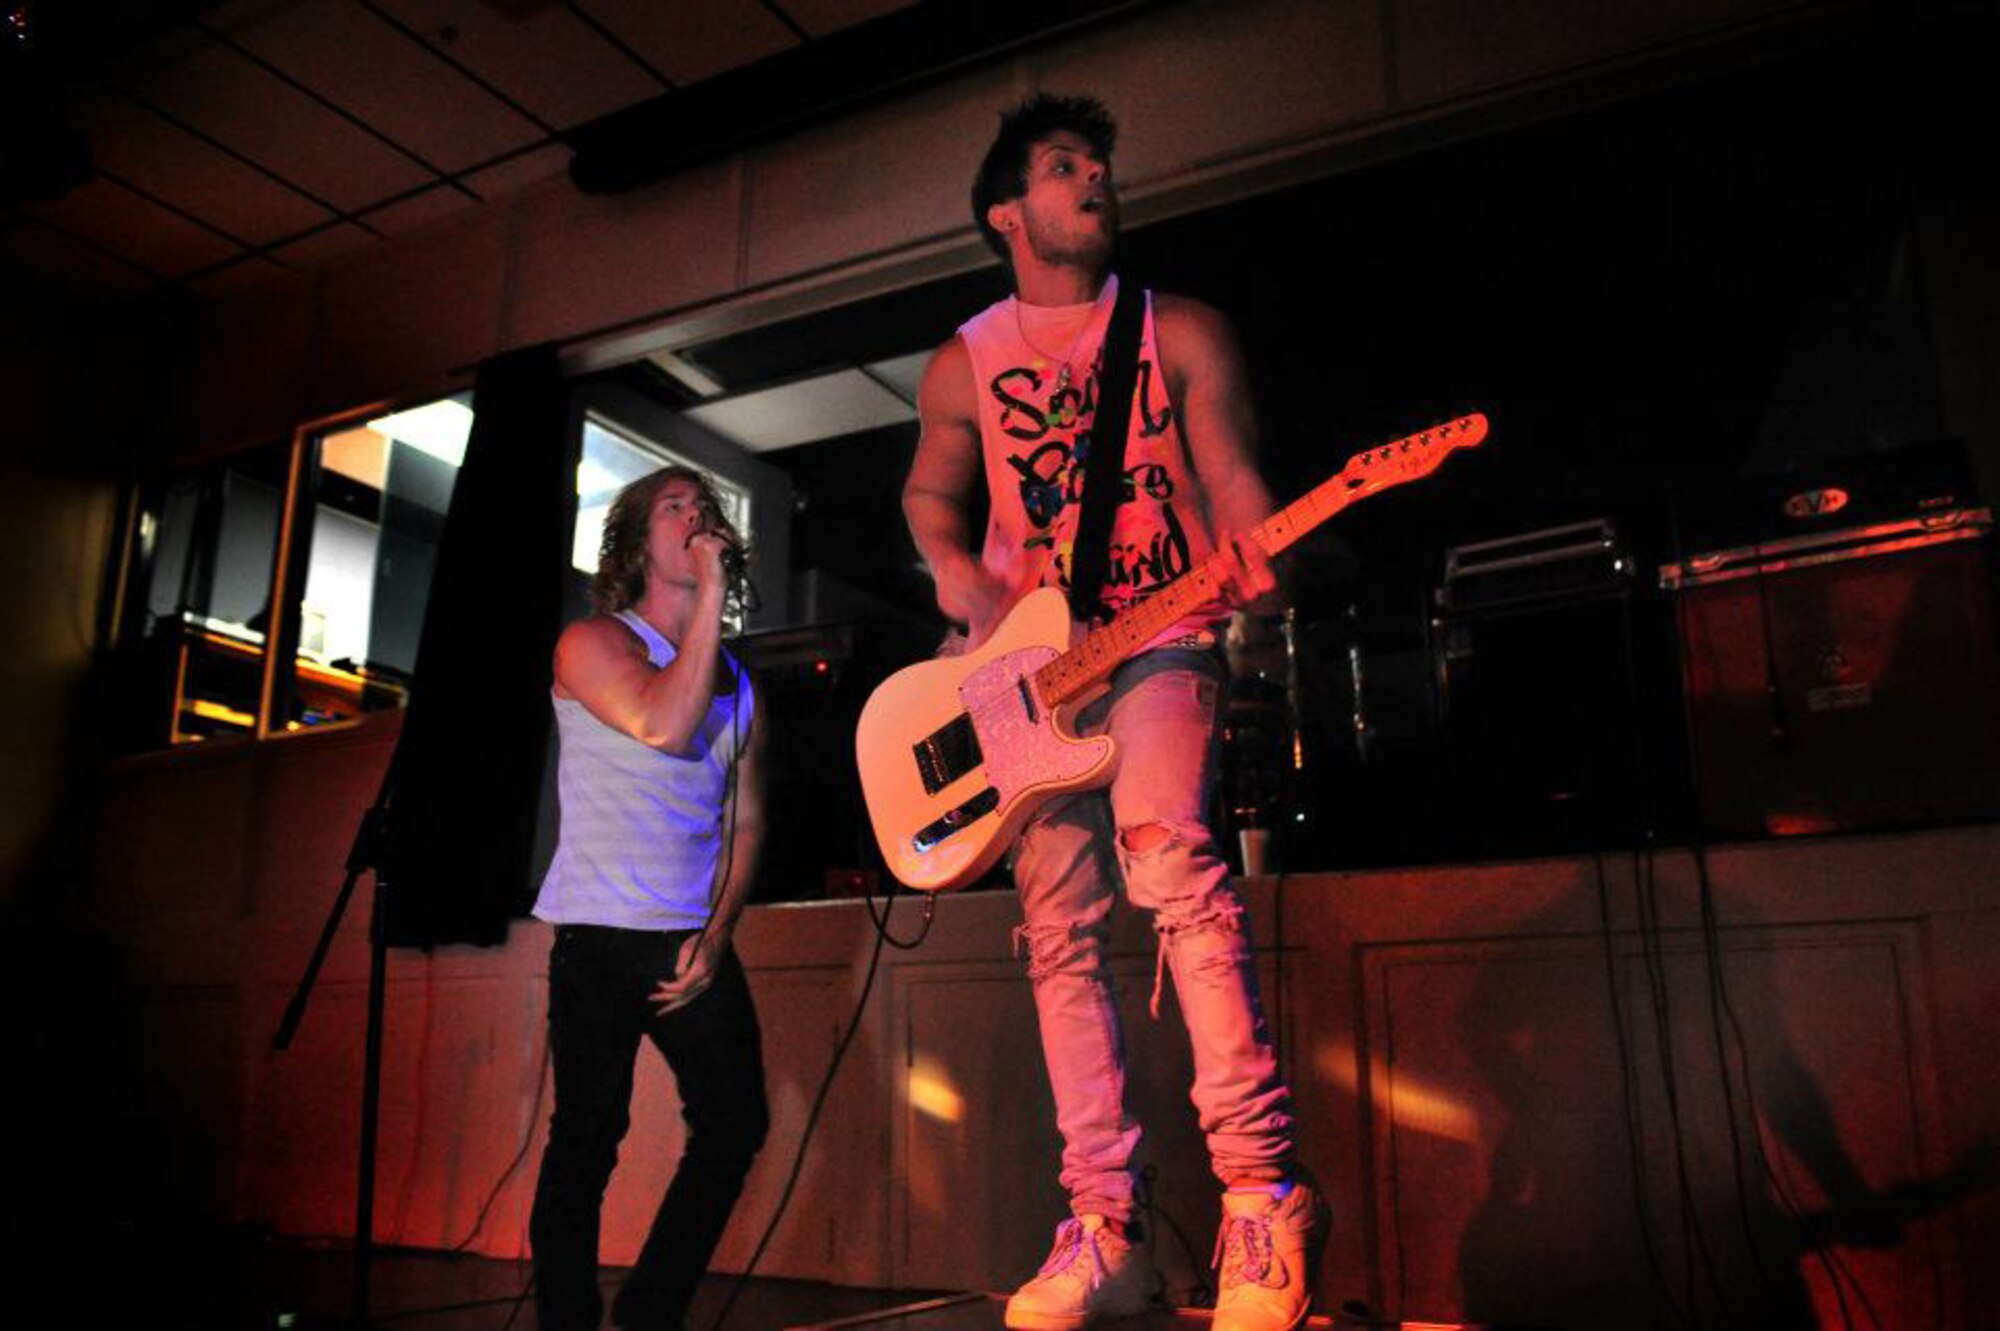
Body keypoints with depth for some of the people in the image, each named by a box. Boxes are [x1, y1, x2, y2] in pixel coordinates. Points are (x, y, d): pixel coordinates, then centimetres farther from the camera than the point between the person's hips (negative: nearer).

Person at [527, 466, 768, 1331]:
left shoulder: (736, 682, 15)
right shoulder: (592, 643, -1)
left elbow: (746, 820, 13)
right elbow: (663, 726, -21)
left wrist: (716, 935, -1)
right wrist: (711, 593, -15)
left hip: (696, 941, 5)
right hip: (601, 936, -5)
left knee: (737, 1123, 1)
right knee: (588, 1136, -1)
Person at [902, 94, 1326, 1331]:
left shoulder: (1183, 332, 10)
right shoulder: (964, 365, 14)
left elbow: (1233, 475, 3)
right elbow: (931, 496, 22)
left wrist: (1247, 560, -19)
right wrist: (956, 573, 0)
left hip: (1159, 641, -2)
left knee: (1167, 850, -28)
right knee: (1060, 930, -3)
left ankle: (1263, 1187, -22)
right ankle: (1104, 1229, 4)